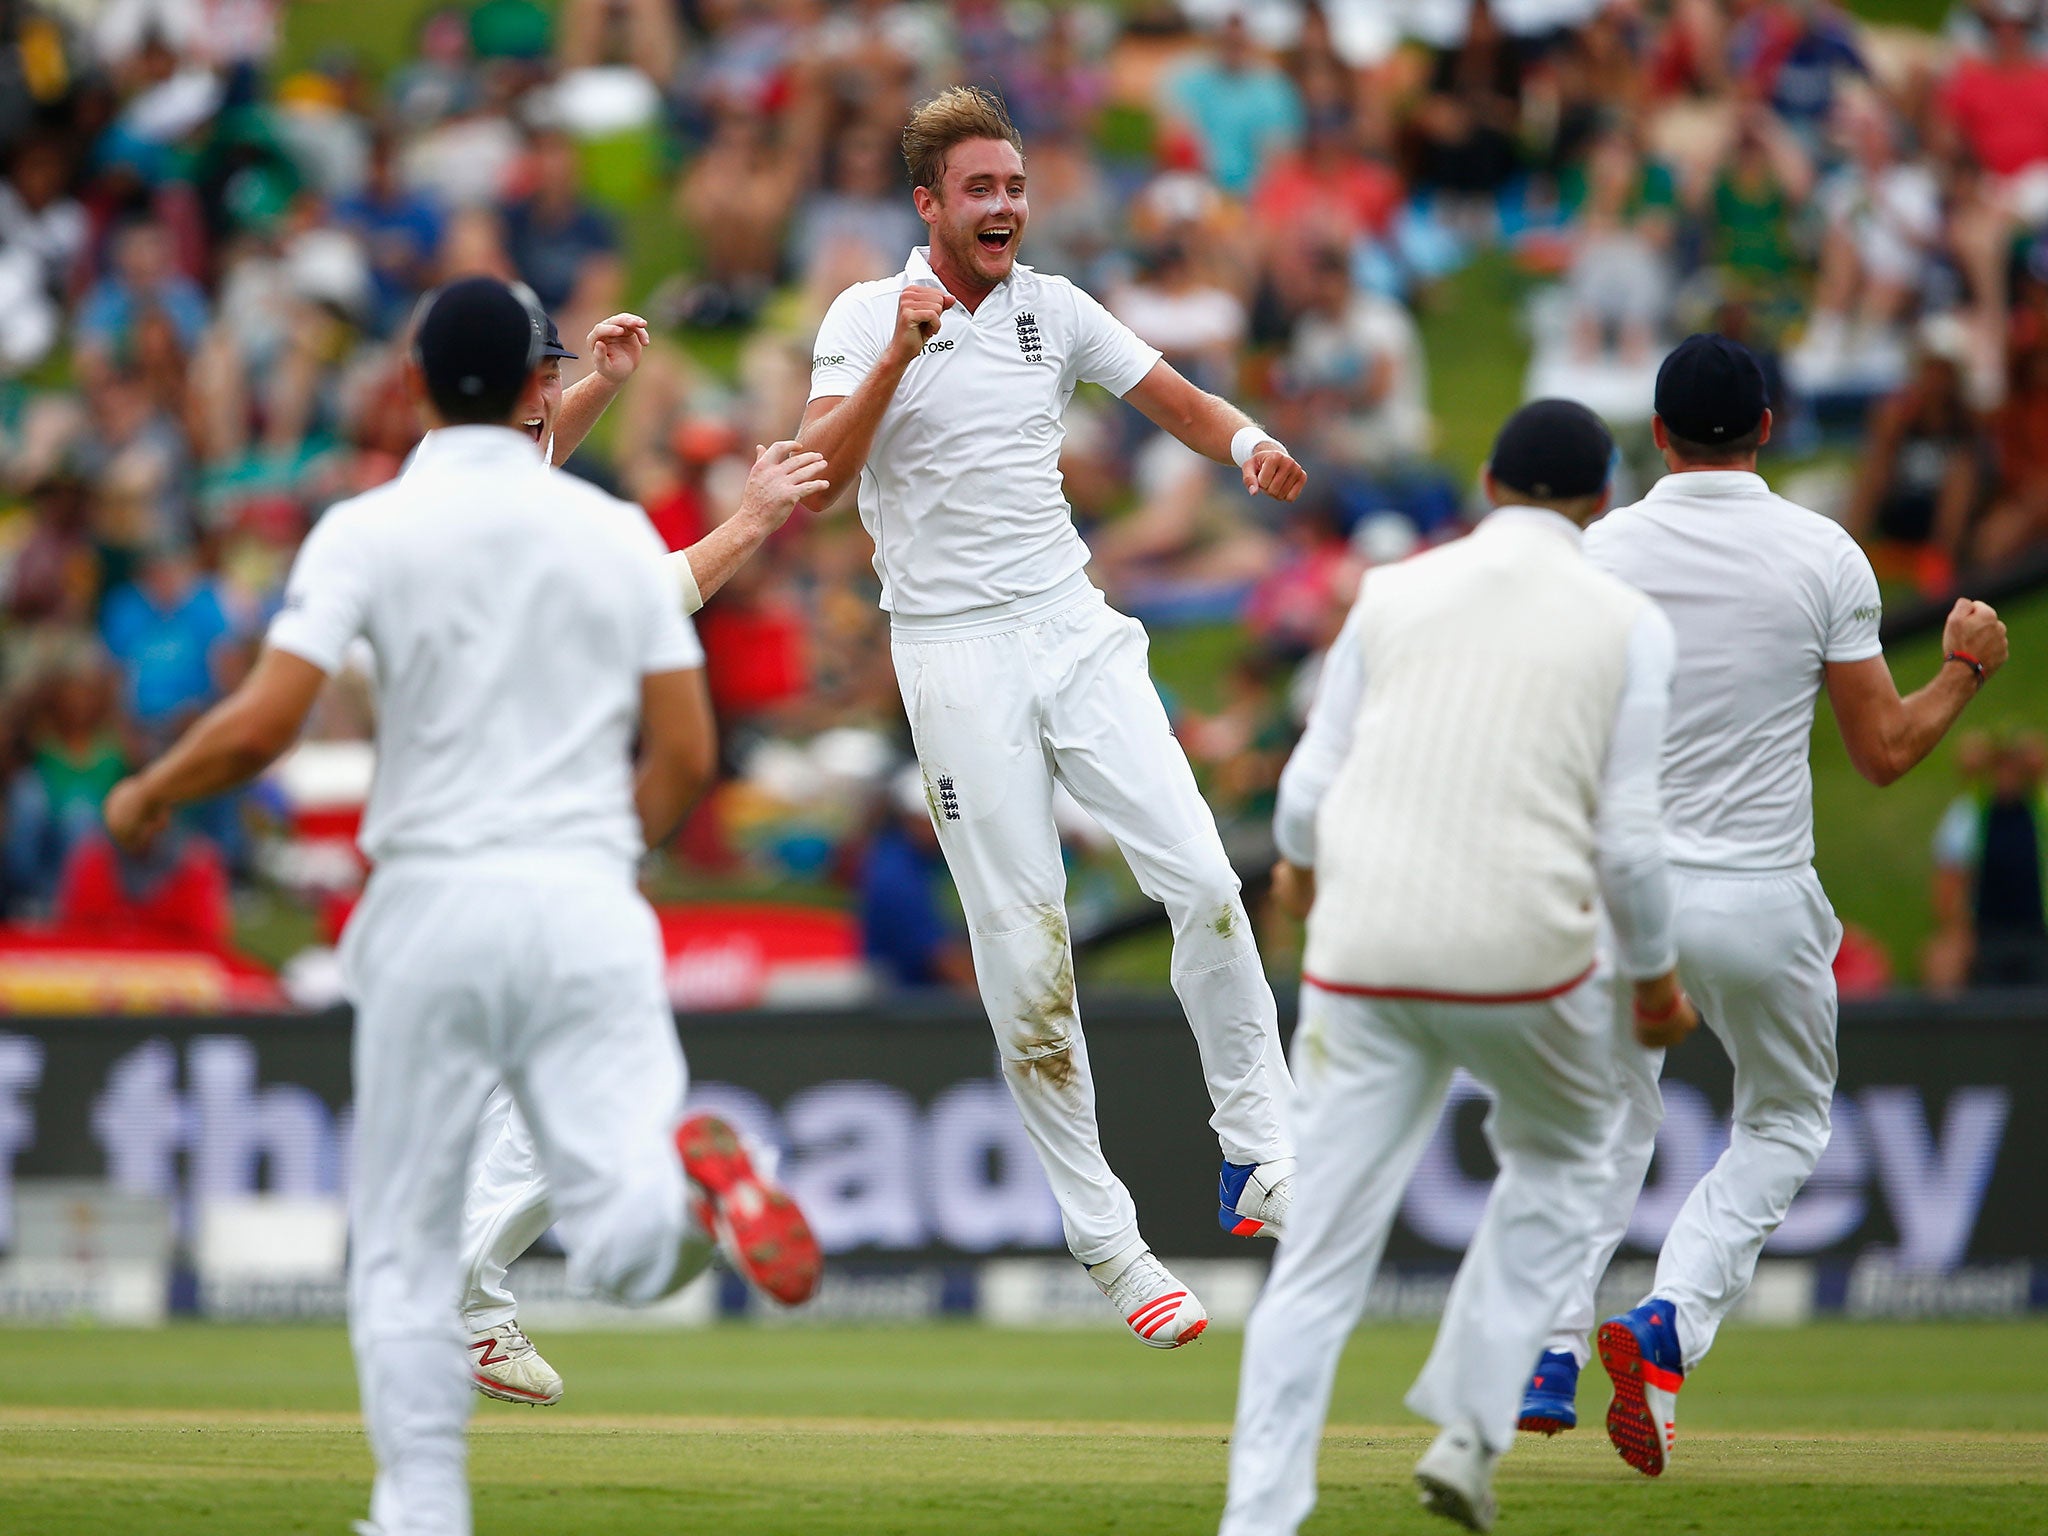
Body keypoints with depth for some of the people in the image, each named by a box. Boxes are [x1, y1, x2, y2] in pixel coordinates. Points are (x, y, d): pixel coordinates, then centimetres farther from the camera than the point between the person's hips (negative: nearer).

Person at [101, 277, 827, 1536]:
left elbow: (261, 726, -10)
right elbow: (687, 755, 7)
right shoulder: (620, 533, 9)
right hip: (591, 909, 2)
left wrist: (148, 796, 8)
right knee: (629, 1245, -6)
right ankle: (688, 1172, -38)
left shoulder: (371, 530, -1)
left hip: (435, 910, -2)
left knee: (405, 1246, 11)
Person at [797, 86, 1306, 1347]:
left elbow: (1179, 400, 12)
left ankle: (1260, 1157, 1)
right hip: (955, 661, -3)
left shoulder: (1054, 309, 8)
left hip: (1076, 629, 3)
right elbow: (818, 476, -15)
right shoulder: (868, 316, -3)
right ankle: (1106, 1242, 3)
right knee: (1025, 953, -3)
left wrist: (1248, 441, -10)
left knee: (1205, 884, -12)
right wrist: (899, 355, -27)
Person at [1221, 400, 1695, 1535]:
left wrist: (1299, 867, 30)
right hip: (1526, 959, -2)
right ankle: (1468, 1431, 15)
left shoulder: (1393, 593, 8)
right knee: (1556, 1160, 26)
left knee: (1323, 1252, 4)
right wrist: (1655, 980, 13)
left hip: (1361, 958, 2)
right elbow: (1629, 836, -3)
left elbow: (1310, 787, 8)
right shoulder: (1626, 623, 1)